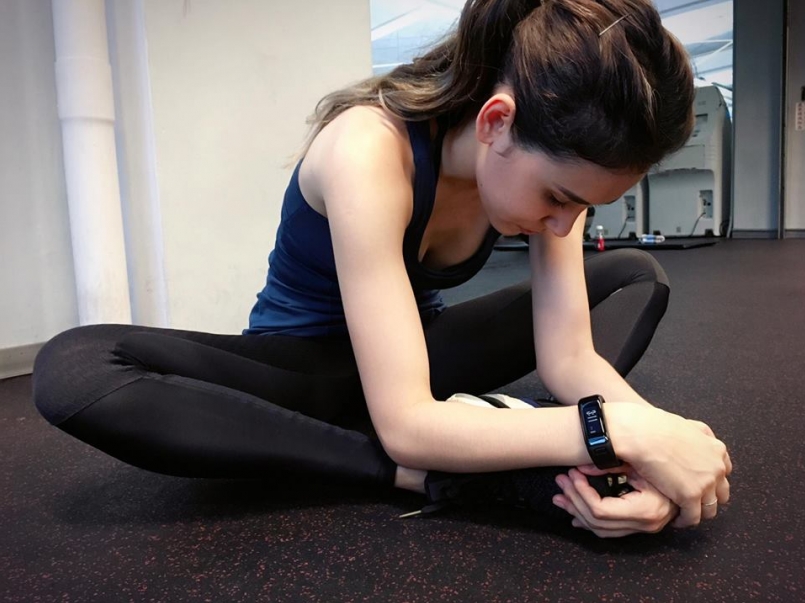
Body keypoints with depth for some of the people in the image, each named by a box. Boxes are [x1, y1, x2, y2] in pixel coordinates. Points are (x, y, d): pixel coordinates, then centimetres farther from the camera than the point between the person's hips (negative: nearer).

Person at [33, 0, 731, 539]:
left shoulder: (546, 156, -14)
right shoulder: (370, 149, -33)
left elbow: (568, 355, -16)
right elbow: (404, 425, -38)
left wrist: (651, 432, -35)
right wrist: (622, 431, -42)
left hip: (419, 347, 5)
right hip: (302, 363, -4)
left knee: (639, 277, -1)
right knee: (72, 369, -33)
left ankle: (495, 433, -26)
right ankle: (435, 473, -34)